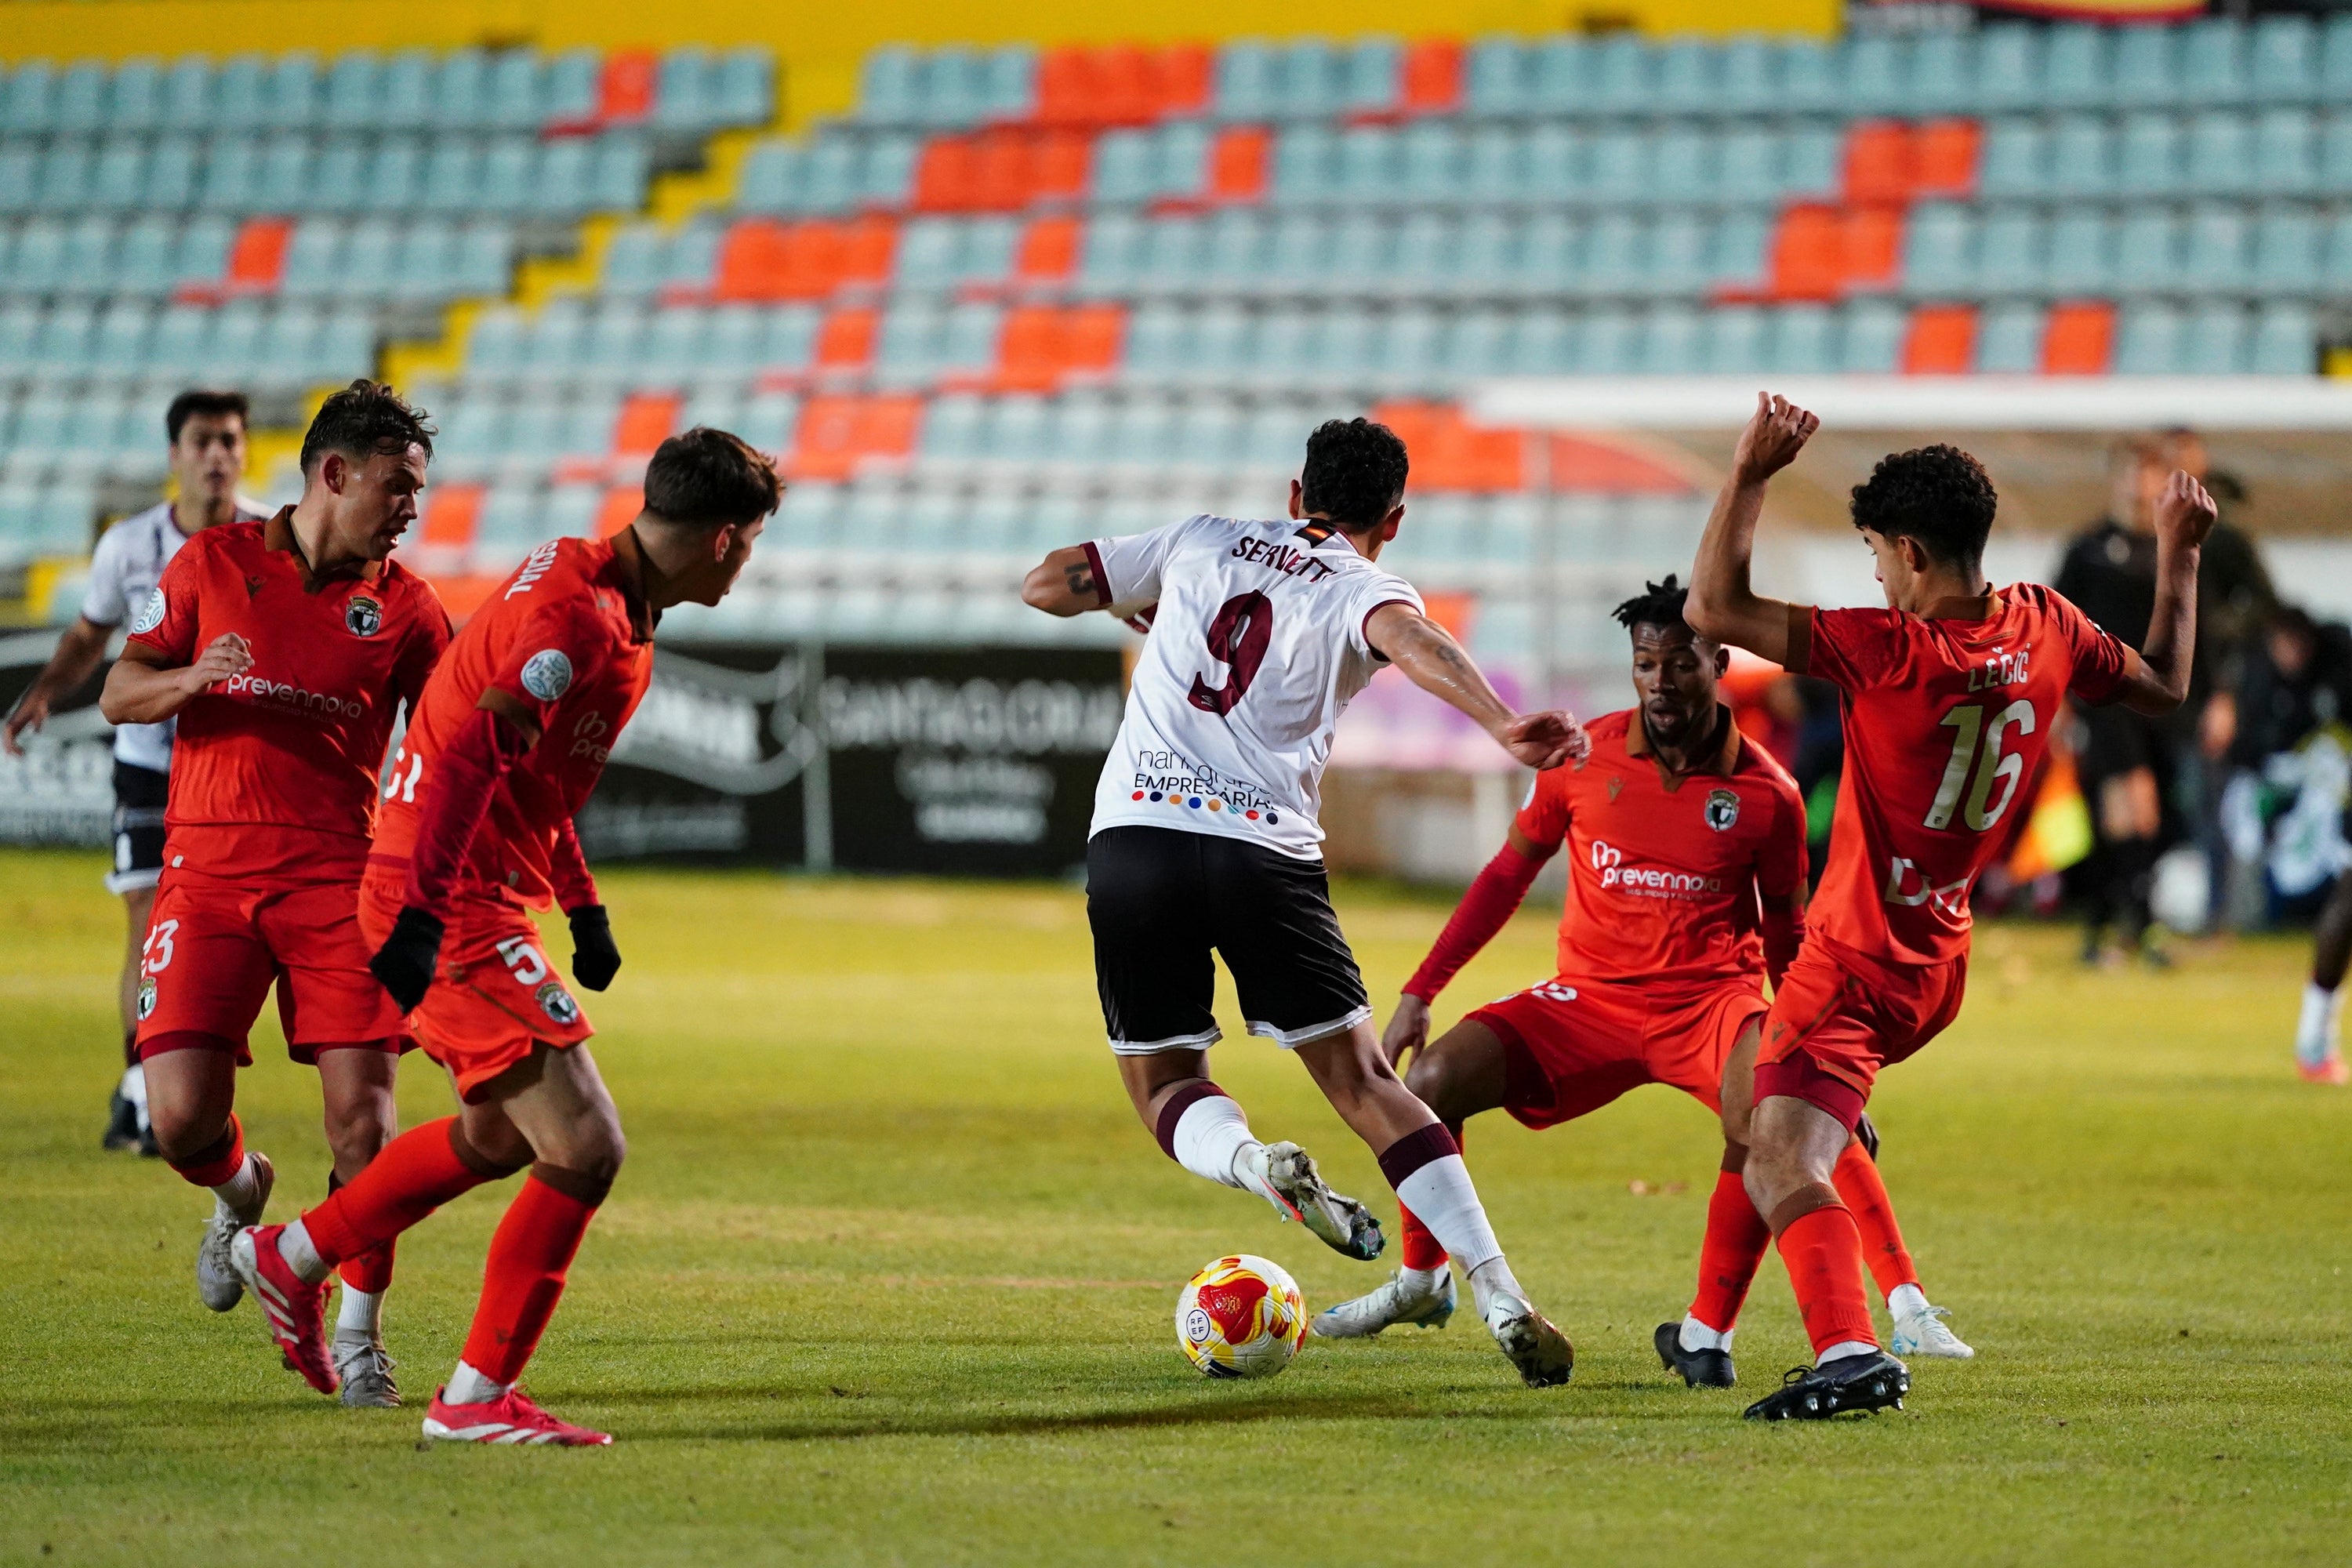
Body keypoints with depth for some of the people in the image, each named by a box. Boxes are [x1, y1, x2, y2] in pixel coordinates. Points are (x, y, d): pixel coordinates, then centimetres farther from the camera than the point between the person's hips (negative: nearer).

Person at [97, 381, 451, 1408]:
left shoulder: (403, 604, 8)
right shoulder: (212, 564, 7)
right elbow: (118, 695, 8)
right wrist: (194, 677, -12)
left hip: (338, 878, 1)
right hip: (209, 869, -1)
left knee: (362, 1110, -10)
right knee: (182, 1117, -12)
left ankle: (359, 1337, 6)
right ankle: (241, 1196, 25)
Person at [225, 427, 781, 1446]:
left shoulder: (586, 585, 13)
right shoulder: (581, 618, -20)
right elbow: (469, 754, -28)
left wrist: (581, 907, 26)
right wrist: (419, 913, -33)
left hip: (473, 903, 11)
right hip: (456, 912, -11)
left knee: (500, 1134, 29)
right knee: (584, 1149, -13)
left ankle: (293, 1258, 41)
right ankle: (478, 1397, -5)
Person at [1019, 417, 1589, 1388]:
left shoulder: (1202, 541, 19)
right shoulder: (1364, 589, 9)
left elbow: (1046, 586, 23)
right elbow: (1409, 640, -16)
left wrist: (1148, 604, 41)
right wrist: (1506, 727, -30)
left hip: (1131, 832, 2)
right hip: (1263, 852, -2)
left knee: (1166, 1090, 15)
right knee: (1363, 1084, 3)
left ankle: (1254, 1163, -19)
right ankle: (1502, 1299, -8)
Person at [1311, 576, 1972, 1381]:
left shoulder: (1766, 794, -7)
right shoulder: (1584, 757, -4)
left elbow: (1785, 932, 7)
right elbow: (1509, 872, 7)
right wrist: (1419, 992, 4)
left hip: (1713, 999, -2)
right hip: (1590, 999, 2)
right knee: (1432, 1080, -13)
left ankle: (1706, 1334, -18)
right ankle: (1421, 1283, 14)